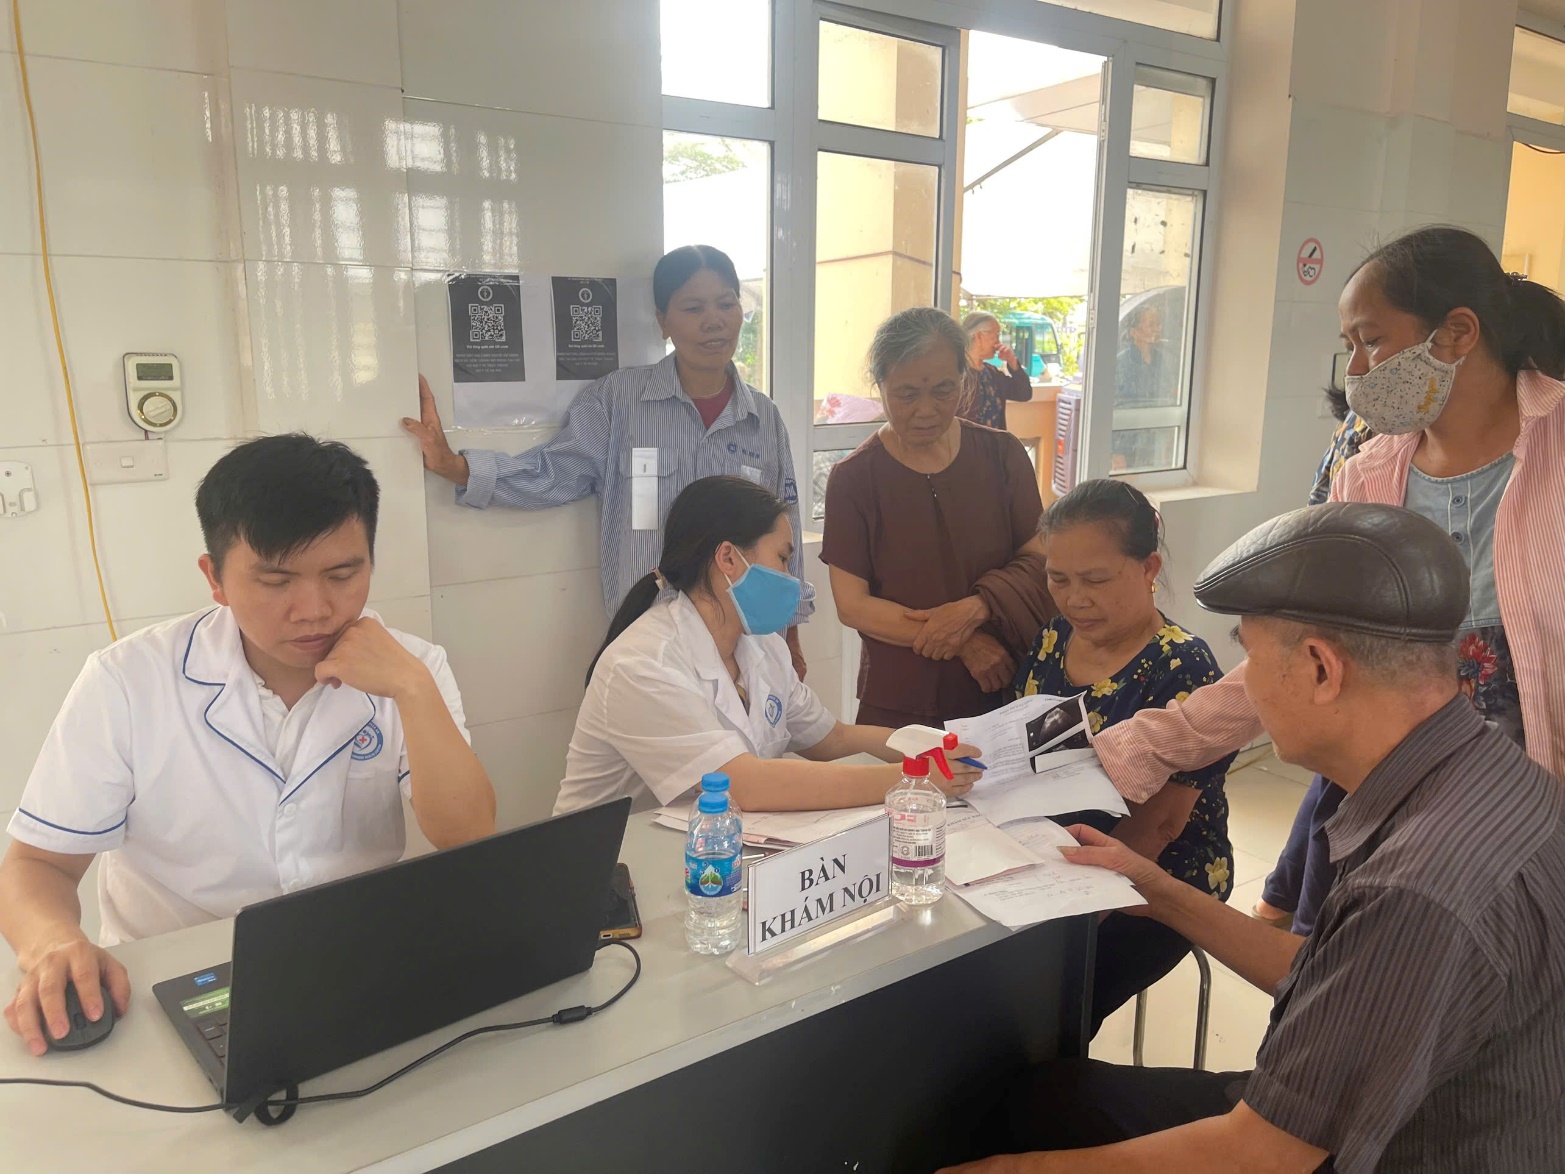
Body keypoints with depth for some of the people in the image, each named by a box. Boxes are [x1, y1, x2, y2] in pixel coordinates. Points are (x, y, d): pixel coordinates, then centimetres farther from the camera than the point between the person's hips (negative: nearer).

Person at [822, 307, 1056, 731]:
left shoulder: (1002, 455, 0)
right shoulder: (854, 478, -6)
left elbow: (1040, 562, -1)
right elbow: (852, 605, -10)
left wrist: (976, 608, -19)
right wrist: (962, 643, -16)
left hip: (1003, 693, 2)